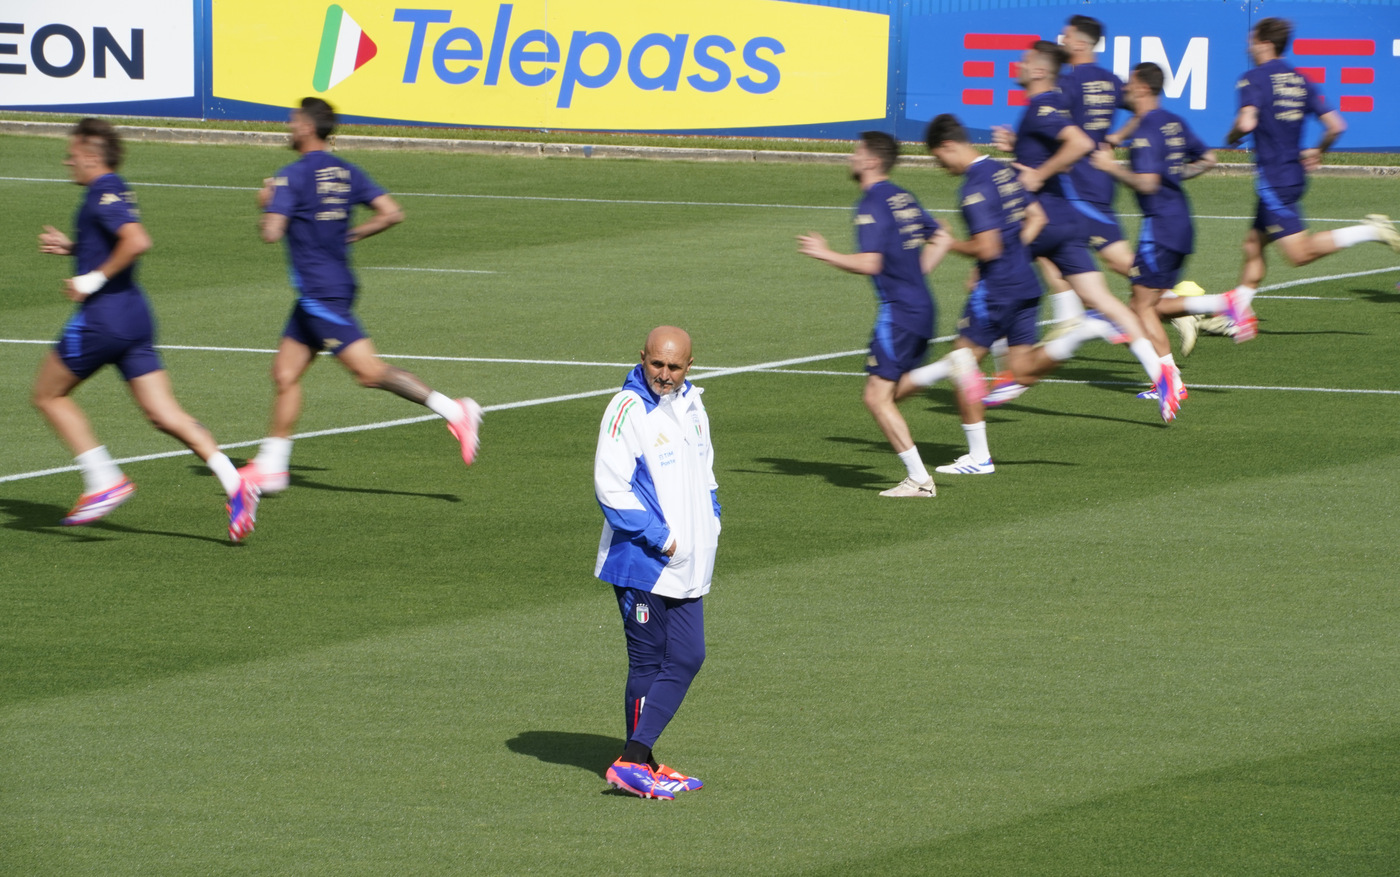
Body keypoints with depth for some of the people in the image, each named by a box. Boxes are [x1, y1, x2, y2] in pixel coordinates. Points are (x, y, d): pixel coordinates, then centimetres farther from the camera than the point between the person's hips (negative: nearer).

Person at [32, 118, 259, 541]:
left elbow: (137, 241, -29)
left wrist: (95, 279, -21)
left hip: (101, 316, -9)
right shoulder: (114, 191, 17)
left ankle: (104, 481, 1)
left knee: (49, 395, 9)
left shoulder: (103, 195, -13)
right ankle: (235, 484, -14)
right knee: (165, 414, 1)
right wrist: (69, 246, 23)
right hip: (134, 316, 9)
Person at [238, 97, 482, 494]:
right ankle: (270, 466, 14)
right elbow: (391, 213, 5)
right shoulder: (346, 172, 9)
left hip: (320, 293, -9)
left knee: (369, 370, -14)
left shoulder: (291, 177, -12)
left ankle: (453, 410, -22)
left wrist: (267, 204, 1)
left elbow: (272, 233, -20)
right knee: (285, 373, 12)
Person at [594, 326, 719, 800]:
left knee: (687, 658, 6)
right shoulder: (627, 410, -15)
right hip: (641, 564, -8)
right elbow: (611, 488, -19)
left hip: (686, 565, 8)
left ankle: (637, 757, 12)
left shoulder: (691, 404, 11)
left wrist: (710, 521, 9)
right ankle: (634, 765, 5)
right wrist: (661, 539, -19)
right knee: (649, 662, -3)